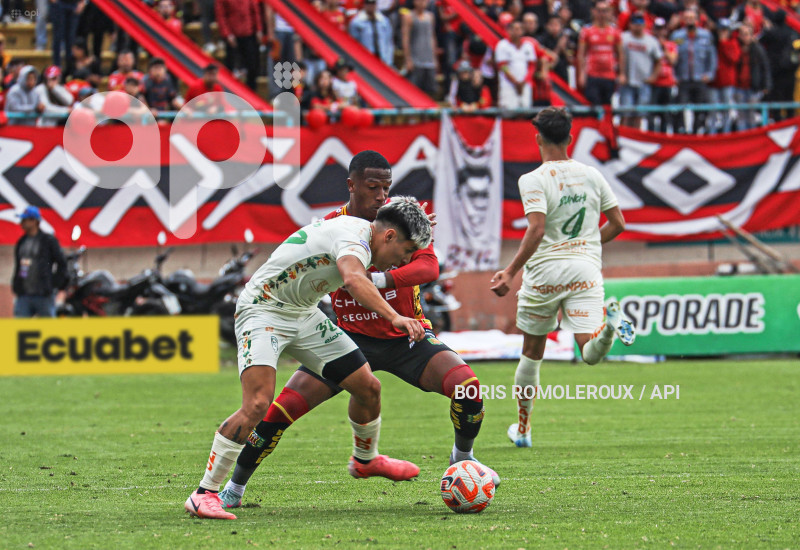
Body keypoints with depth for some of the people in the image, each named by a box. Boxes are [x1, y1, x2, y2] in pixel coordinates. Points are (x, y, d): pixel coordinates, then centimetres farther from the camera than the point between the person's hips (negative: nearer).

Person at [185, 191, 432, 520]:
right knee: (257, 404, -27)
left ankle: (365, 460, 37)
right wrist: (394, 317, -57)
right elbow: (353, 279, -47)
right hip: (263, 310, -10)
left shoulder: (358, 230, 5)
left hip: (304, 315, 10)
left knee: (368, 387, 9)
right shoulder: (355, 234, -25)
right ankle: (204, 494, -21)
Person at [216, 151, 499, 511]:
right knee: (285, 406, -15)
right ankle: (234, 487, 4)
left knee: (466, 385, -23)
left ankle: (462, 457, 9)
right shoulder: (330, 226, -7)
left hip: (406, 336, 0)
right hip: (352, 336, 0)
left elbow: (429, 266, -25)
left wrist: (377, 280, -39)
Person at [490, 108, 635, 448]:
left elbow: (536, 231, -20)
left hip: (545, 272, -2)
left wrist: (510, 272, -18)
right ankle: (609, 321, -41)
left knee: (532, 353, 15)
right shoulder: (591, 175, 8)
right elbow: (618, 223, 12)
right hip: (586, 270, 2)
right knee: (591, 355, -9)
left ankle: (523, 428, 25)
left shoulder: (534, 180, -8)